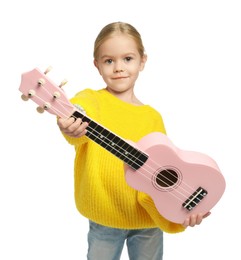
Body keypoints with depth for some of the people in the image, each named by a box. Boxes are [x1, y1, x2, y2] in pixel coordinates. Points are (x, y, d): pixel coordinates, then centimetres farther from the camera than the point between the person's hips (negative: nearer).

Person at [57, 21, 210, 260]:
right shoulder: (92, 99, -8)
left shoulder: (152, 117, 1)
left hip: (148, 217, 2)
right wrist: (71, 128, -55)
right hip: (103, 219, -2)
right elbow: (81, 110, -31)